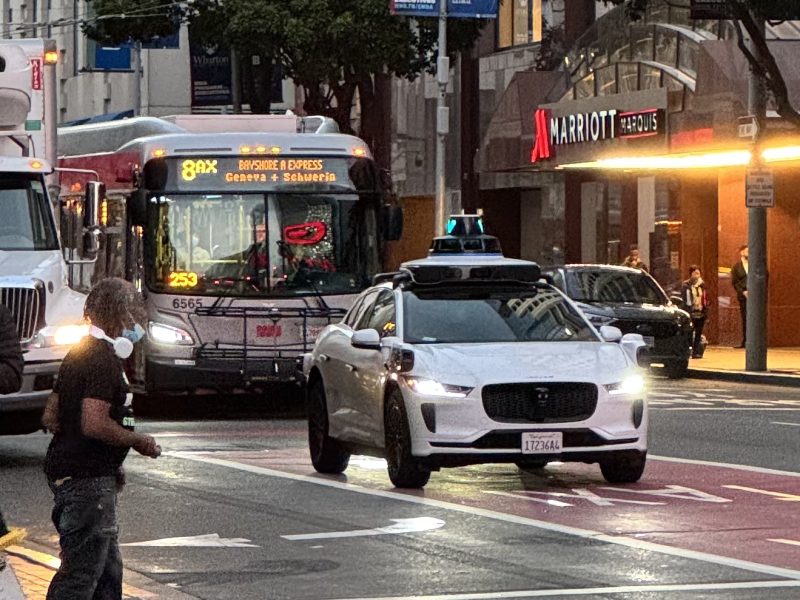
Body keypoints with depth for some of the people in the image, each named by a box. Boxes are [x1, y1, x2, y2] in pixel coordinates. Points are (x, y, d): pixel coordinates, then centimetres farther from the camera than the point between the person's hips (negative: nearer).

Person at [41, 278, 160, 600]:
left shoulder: (78, 353, 14)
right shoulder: (104, 359, -16)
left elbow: (50, 417, 19)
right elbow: (95, 423, -26)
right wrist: (138, 440, -10)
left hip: (64, 472, 10)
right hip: (87, 477, -10)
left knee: (108, 567, 16)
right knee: (81, 572, -8)